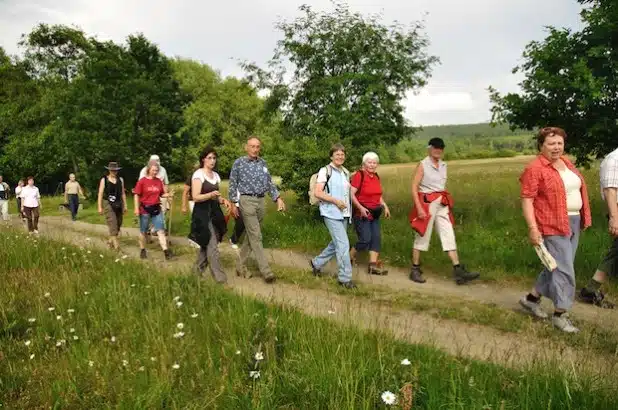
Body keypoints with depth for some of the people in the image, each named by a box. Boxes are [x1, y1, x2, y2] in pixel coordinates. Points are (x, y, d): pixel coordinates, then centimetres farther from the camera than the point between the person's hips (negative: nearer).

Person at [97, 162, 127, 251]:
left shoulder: (120, 179, 9)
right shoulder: (104, 180, 0)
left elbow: (123, 193, 12)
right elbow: (100, 194, -1)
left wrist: (125, 206, 10)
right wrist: (99, 207, -5)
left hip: (118, 204, 4)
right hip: (108, 203, -4)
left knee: (118, 223, 7)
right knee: (112, 222, -16)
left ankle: (110, 240, 25)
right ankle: (115, 243, -20)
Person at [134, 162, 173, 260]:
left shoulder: (159, 181, 3)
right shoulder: (142, 181, -9)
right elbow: (136, 195, -7)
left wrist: (169, 195, -9)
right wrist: (137, 209, -12)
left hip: (157, 209, 3)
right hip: (145, 209, -3)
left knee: (161, 230, -1)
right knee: (143, 231, 10)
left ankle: (166, 251, -2)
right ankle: (142, 250, 26)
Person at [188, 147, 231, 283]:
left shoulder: (216, 175, 13)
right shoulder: (198, 174, -10)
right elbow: (196, 197, -17)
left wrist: (223, 200, 1)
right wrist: (211, 195, -31)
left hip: (214, 213, 8)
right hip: (203, 214, -7)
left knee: (206, 245, 12)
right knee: (212, 246, -9)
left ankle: (198, 271, 28)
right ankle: (220, 277, -5)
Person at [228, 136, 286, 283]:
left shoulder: (263, 163, 11)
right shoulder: (239, 163, -3)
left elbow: (269, 183, 14)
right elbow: (233, 184, 1)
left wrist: (278, 198, 3)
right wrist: (234, 204, -2)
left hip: (260, 201, 6)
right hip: (247, 201, -5)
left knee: (250, 236, 11)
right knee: (256, 236, -8)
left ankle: (240, 266, 23)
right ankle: (266, 271, -8)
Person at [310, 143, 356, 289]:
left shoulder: (346, 172, 14)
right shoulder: (325, 171, -7)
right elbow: (317, 193, -13)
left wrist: (348, 207, 7)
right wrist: (335, 201, -18)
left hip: (344, 214, 7)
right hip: (331, 214, -7)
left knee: (336, 244, 14)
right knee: (343, 244, -10)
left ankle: (316, 263, 35)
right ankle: (345, 278, 0)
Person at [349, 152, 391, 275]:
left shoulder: (376, 176, 10)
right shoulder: (359, 175, -13)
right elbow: (351, 194, -17)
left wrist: (385, 206, 8)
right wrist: (361, 208, -25)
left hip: (374, 213, 8)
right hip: (361, 213, -8)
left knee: (376, 238, 2)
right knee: (365, 239, -8)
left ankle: (373, 266, 5)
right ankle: (349, 257, 16)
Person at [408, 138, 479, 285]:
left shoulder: (443, 165, 11)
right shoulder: (423, 165, -8)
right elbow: (414, 188, -12)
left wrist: (447, 202, 17)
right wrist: (419, 208, -19)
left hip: (442, 205, 6)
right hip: (427, 204, -6)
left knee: (449, 236, -1)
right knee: (422, 237, 2)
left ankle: (458, 271, -3)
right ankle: (415, 270, 14)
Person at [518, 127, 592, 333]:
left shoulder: (566, 163, 11)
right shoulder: (535, 169, -14)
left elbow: (576, 189, 20)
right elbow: (527, 199, -17)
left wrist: (582, 219, 17)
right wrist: (533, 228, -24)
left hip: (573, 222, 9)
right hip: (552, 225, -8)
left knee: (558, 266, 16)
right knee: (564, 270, -6)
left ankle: (532, 298, 31)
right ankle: (559, 315, 7)